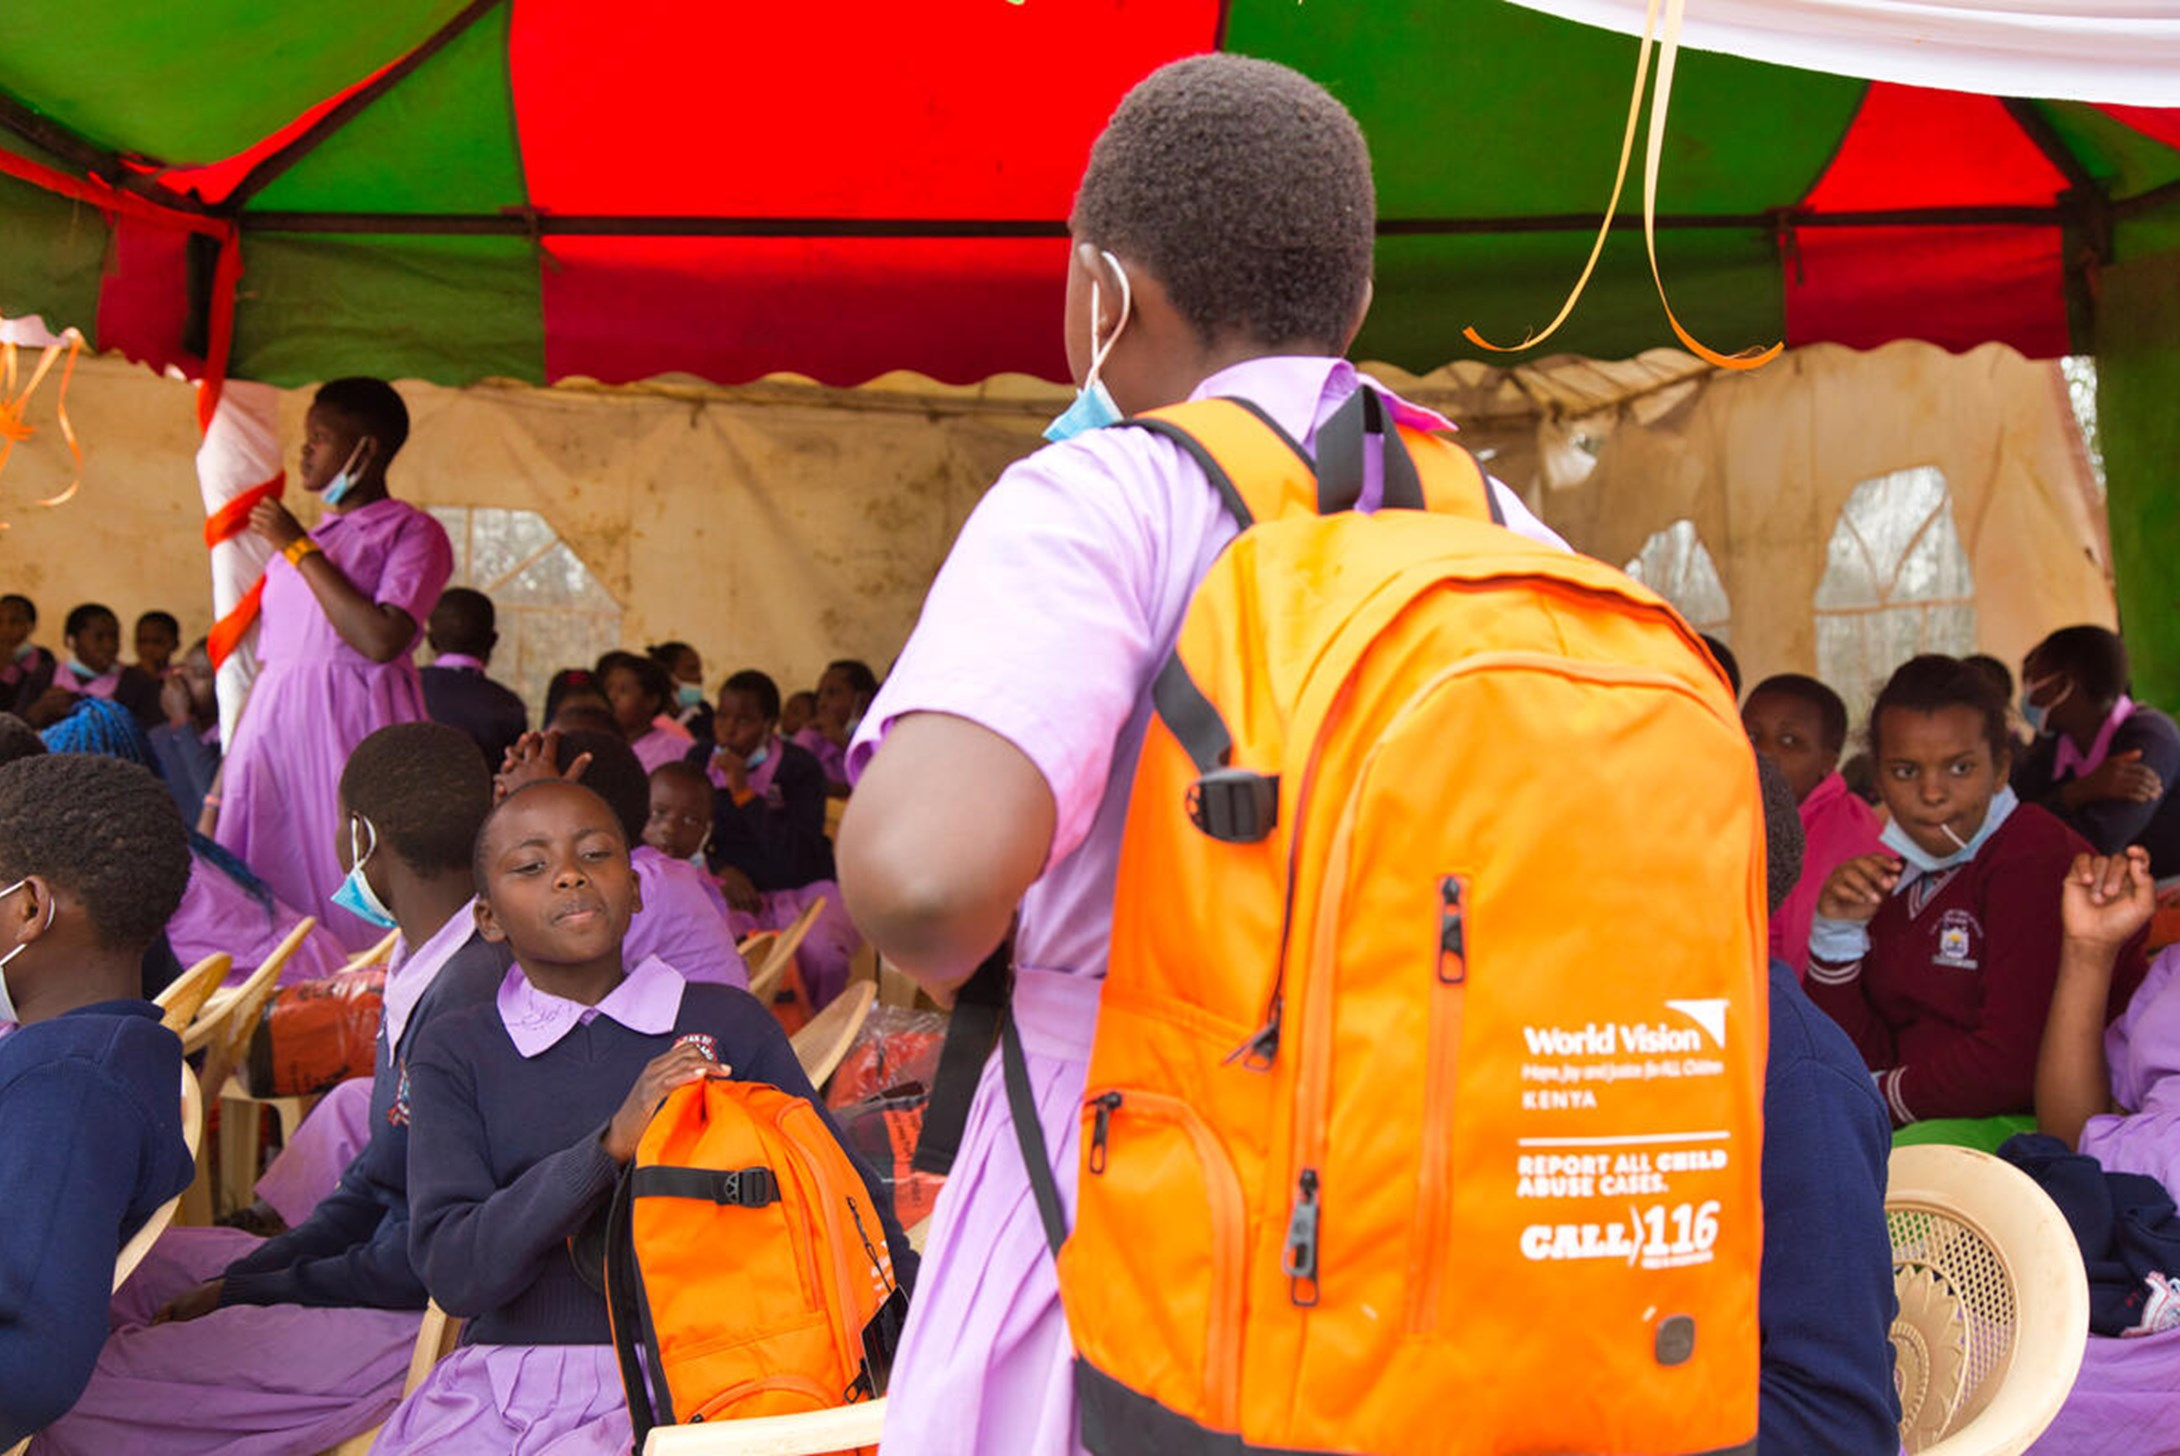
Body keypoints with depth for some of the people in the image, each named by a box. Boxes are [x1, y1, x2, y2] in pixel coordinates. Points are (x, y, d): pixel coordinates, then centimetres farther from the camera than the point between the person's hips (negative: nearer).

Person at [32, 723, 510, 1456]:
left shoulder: (468, 996, -27)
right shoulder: (421, 970, 7)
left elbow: (421, 1259, -22)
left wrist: (243, 1296, -9)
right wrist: (240, 1277, 7)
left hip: (425, 1315, -10)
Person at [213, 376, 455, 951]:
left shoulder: (412, 532, 0)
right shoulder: (304, 538, 19)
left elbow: (381, 640, -17)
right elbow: (266, 666, 18)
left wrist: (300, 549, -8)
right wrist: (220, 788, 13)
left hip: (356, 728, -6)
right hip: (275, 730, 6)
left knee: (355, 908, -7)